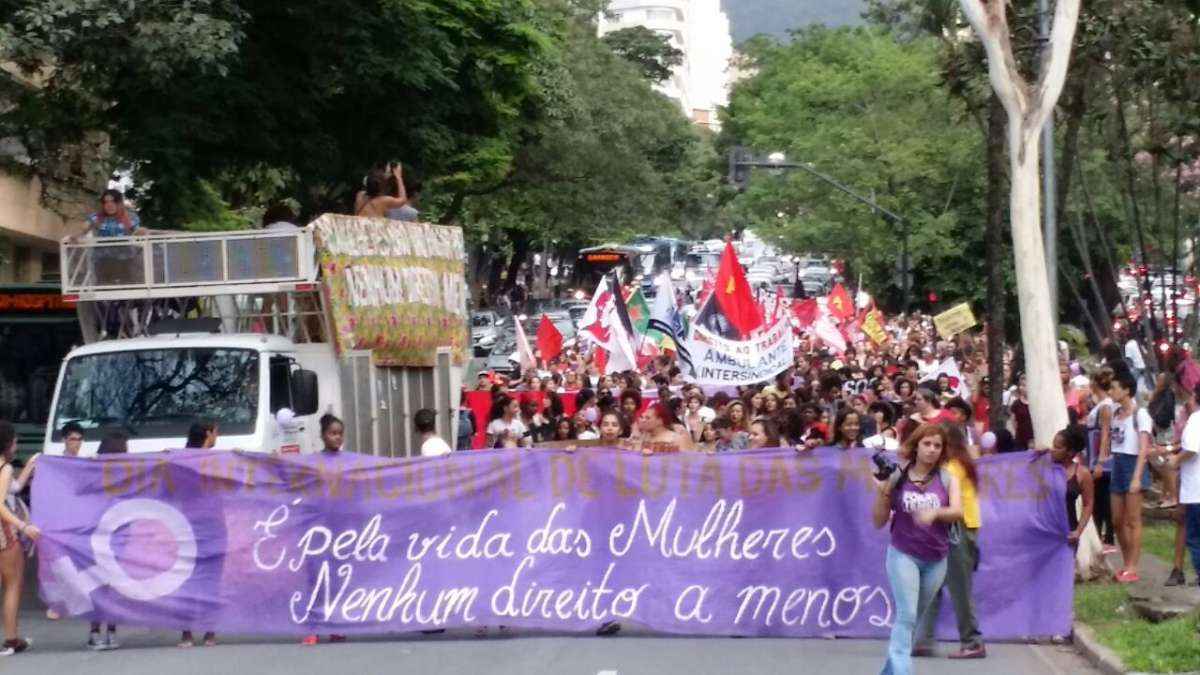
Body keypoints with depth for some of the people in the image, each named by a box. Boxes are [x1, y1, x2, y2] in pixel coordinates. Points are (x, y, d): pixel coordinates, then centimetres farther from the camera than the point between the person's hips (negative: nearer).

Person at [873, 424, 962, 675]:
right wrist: (883, 493, -16)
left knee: (913, 616, 13)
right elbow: (878, 521, -1)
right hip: (904, 555, -3)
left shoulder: (947, 479, -1)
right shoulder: (897, 478, -4)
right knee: (907, 615, -15)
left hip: (936, 560, 3)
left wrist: (935, 513, -36)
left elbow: (958, 511, -17)